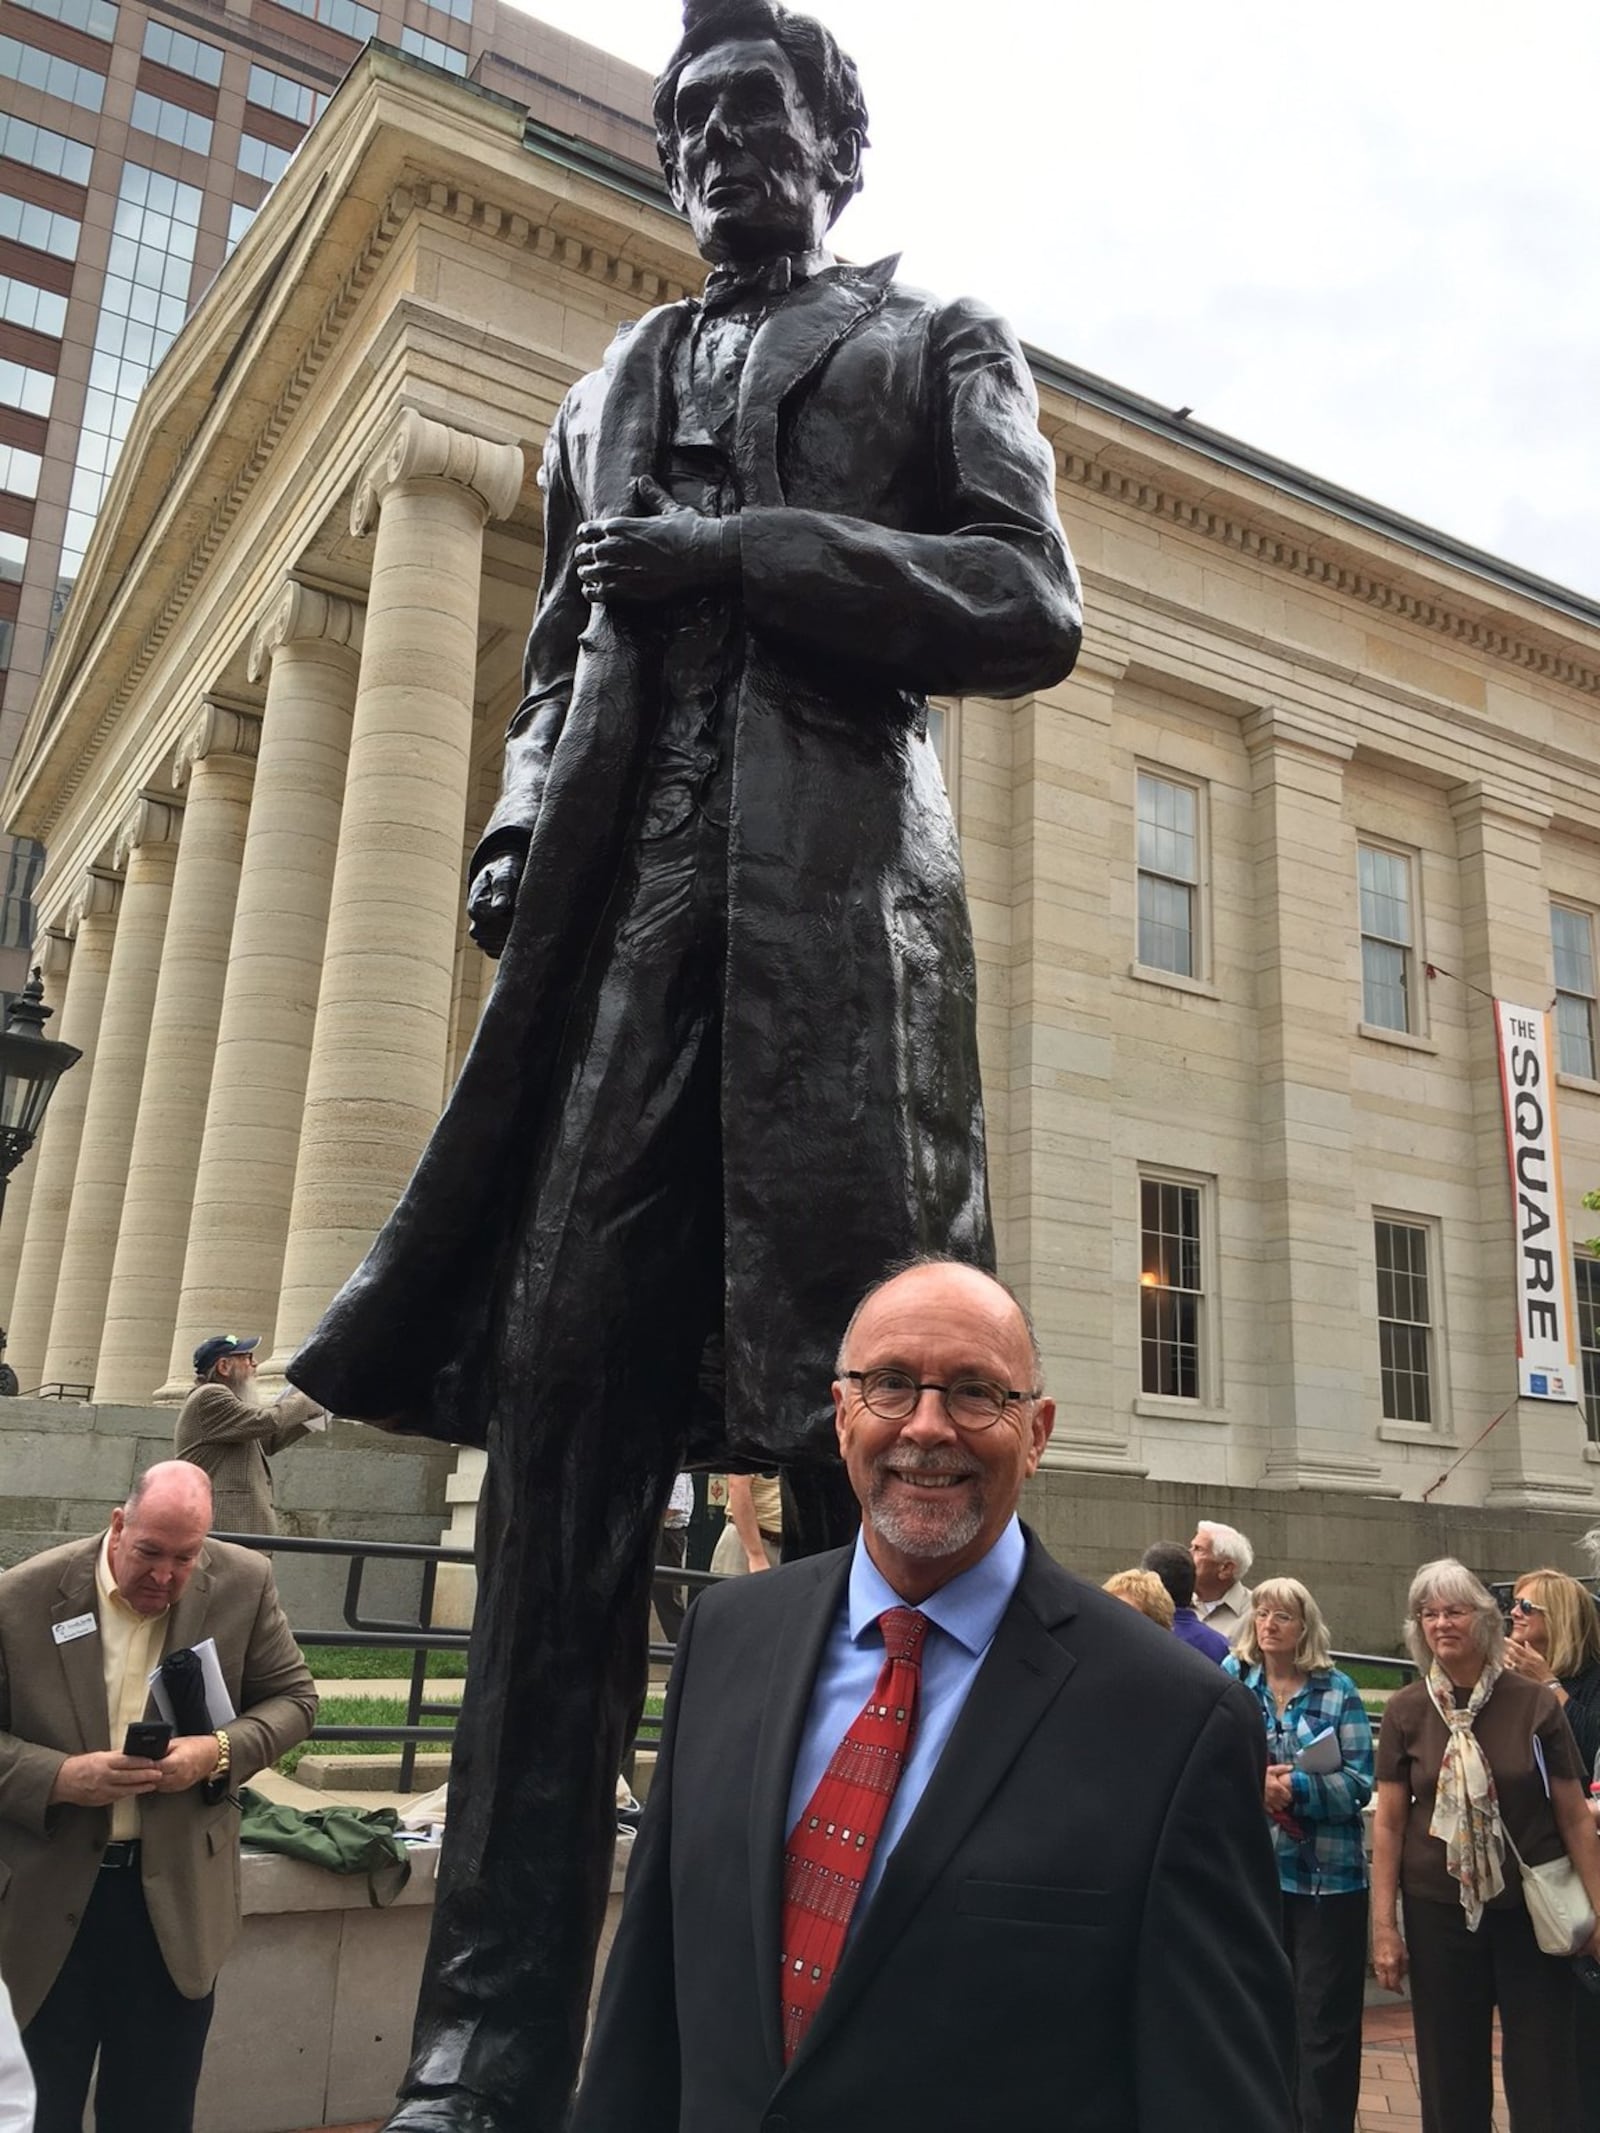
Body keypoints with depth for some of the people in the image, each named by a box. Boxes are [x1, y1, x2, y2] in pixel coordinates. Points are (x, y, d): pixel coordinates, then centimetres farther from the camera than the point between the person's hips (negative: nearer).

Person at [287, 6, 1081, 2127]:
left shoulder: (941, 341, 20)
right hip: (618, 901, 4)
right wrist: (515, 827, 7)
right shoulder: (611, 390, 32)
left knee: (856, 1419, -8)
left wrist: (734, 555, -4)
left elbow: (1033, 603, 4)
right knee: (562, 1414, -8)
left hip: (834, 894, -3)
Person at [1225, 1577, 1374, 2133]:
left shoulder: (1338, 1690, -2)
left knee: (1327, 2018, 5)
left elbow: (1360, 1783, -8)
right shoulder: (1231, 1681, 2)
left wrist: (1296, 1788, -22)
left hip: (1329, 1873, -2)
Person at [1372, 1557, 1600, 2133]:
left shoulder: (1534, 1704, -5)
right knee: (1450, 2076, 10)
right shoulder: (1406, 1711, -3)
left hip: (1531, 1909, -1)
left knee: (1543, 2075, 6)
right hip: (1439, 1911, 1)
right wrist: (1384, 1924, -3)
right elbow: (1388, 1823, -1)